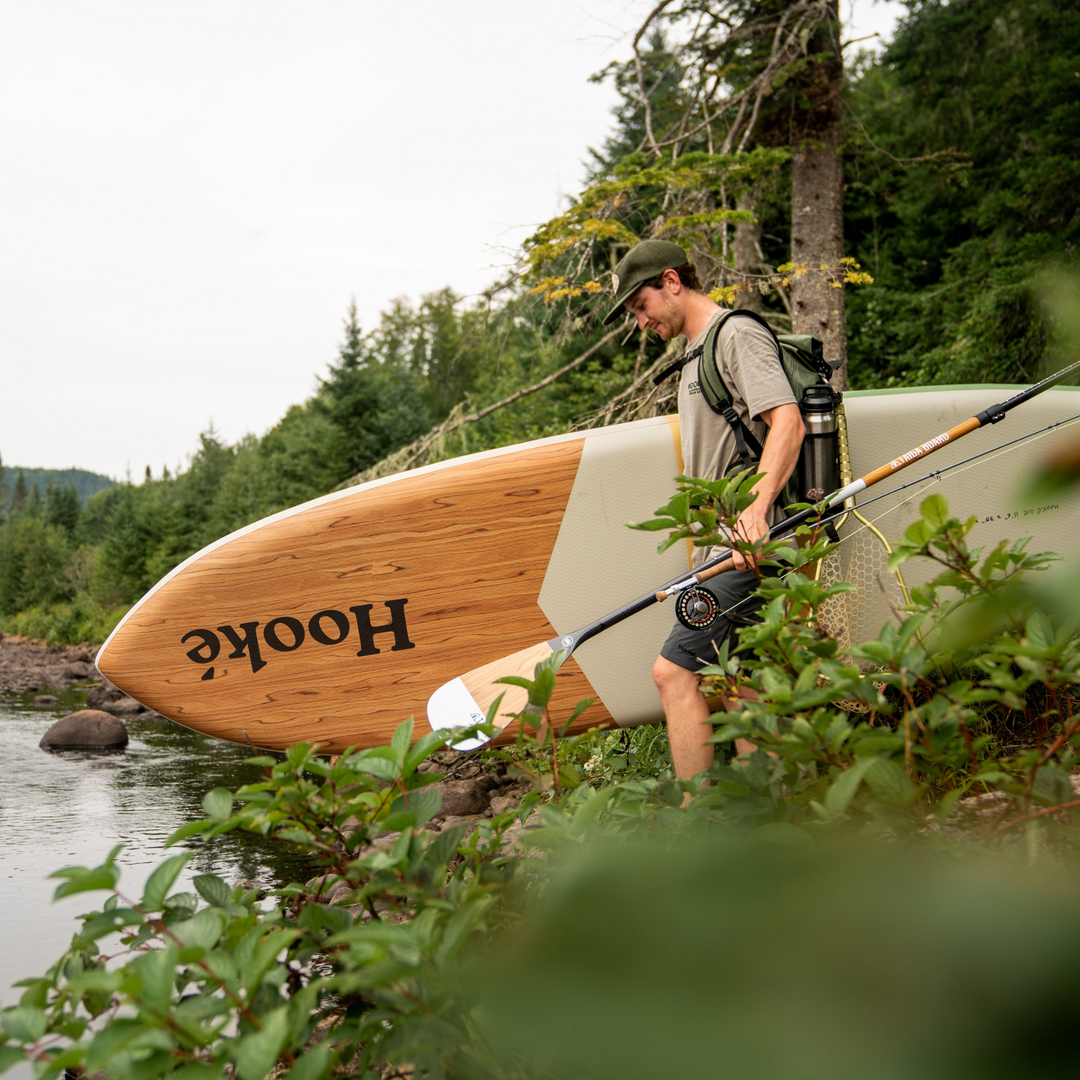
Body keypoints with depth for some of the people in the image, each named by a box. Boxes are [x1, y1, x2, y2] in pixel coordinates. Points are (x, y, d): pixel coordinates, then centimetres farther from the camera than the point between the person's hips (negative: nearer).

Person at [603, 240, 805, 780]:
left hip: (747, 545, -10)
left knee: (673, 670, -15)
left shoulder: (738, 334, -6)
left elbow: (788, 423, -20)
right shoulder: (698, 351, 24)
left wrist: (754, 510, -31)